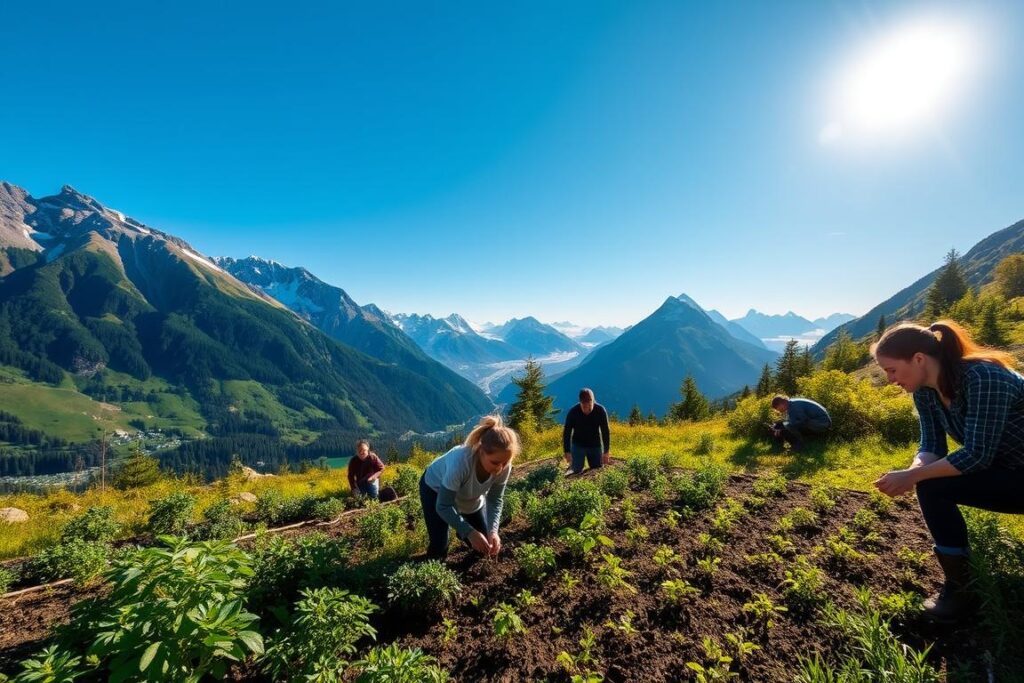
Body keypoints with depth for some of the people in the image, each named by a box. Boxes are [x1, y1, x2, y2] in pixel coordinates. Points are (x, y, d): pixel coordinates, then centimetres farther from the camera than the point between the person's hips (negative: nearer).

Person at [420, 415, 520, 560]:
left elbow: (495, 500, -17)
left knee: (488, 547, 8)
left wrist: (493, 531, -31)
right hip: (436, 489, -4)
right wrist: (470, 532, -41)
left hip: (472, 496, 4)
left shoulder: (503, 467, -32)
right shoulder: (460, 462, -46)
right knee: (439, 549, -11)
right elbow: (444, 506, -36)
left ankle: (462, 534, 37)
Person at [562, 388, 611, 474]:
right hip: (578, 445, -1)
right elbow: (566, 433, -14)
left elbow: (606, 432, -11)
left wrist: (606, 452, -13)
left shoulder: (601, 410, -19)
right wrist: (567, 452, -20)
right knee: (576, 471, -11)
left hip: (595, 445, 2)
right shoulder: (573, 412, -21)